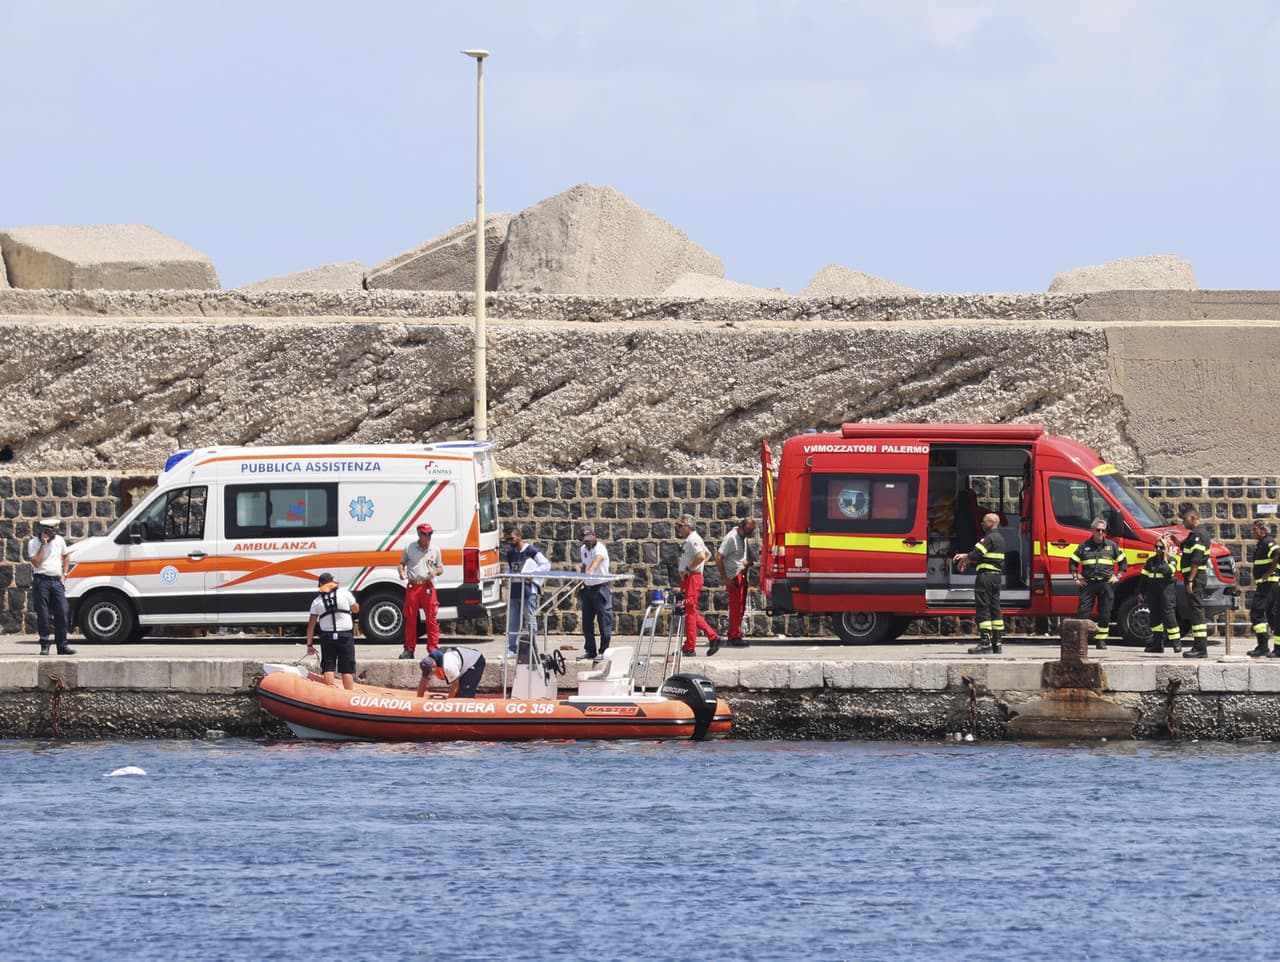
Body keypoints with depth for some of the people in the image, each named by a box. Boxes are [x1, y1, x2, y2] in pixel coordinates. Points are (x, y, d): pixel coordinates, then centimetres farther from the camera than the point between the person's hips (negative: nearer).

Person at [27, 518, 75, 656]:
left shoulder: (59, 540, 11)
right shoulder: (33, 543, -4)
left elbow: (65, 556, 27)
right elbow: (36, 562, -15)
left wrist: (64, 574, 17)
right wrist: (43, 544, -17)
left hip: (57, 581, 4)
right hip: (41, 581, -4)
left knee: (61, 613, -2)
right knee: (43, 614, -5)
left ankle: (62, 645, 3)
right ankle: (44, 645, 1)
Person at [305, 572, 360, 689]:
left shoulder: (317, 601, 4)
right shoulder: (345, 593, -1)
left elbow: (311, 624, 4)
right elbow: (356, 609, 13)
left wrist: (309, 644, 9)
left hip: (327, 636, 1)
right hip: (345, 635, -1)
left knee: (328, 668, 5)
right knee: (347, 670, 2)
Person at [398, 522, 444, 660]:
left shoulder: (435, 550, 9)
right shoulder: (409, 547, 8)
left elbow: (441, 568, 16)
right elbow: (402, 563, 17)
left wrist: (436, 572, -7)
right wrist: (402, 572, -4)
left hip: (428, 587, 0)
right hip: (412, 586, 0)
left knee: (432, 618, -6)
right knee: (410, 618, 4)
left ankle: (433, 648, -1)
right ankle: (409, 649, 11)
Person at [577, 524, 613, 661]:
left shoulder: (600, 548, -14)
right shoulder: (584, 549, 10)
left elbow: (598, 559, -36)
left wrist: (591, 569, -57)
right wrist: (579, 588, 20)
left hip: (601, 587, -7)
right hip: (588, 588, 7)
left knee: (604, 619, -7)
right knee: (587, 621, 8)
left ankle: (604, 651, -3)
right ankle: (590, 651, 16)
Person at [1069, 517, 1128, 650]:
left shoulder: (1111, 546, 9)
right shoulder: (1084, 546, 7)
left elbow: (1123, 562, 17)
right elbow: (1073, 562, 14)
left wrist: (1118, 576, 7)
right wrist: (1076, 578, 5)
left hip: (1106, 583, 1)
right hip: (1088, 583, -1)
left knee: (1104, 614, 2)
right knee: (1083, 611, -7)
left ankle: (1101, 639, 10)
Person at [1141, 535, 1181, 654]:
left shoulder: (1170, 561, 2)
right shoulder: (1150, 561, 14)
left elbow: (1167, 572, -18)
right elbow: (1144, 578, 16)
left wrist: (1165, 558, -13)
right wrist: (1143, 594, 13)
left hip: (1166, 590, -5)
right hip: (1153, 592, 5)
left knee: (1168, 614, -10)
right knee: (1155, 616, 5)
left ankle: (1176, 642, -7)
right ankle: (1157, 644, 9)